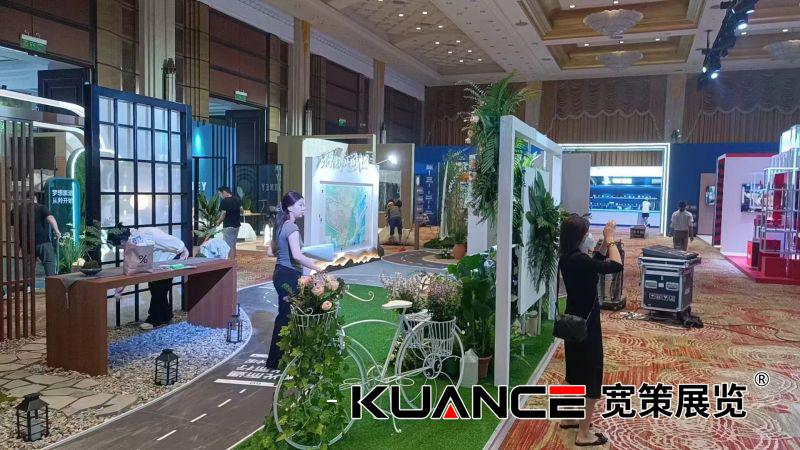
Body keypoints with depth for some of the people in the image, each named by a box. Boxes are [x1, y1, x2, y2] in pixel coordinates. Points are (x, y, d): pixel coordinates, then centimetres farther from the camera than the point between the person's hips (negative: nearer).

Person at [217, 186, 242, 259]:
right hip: (237, 225, 7)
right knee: (233, 245, 17)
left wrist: (218, 224, -3)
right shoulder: (238, 199, 6)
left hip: (228, 226, -7)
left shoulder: (224, 201, -15)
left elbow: (223, 215, -16)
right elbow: (241, 210, 11)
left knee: (229, 246, -2)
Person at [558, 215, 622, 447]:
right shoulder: (578, 260, -26)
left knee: (575, 371, 21)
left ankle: (569, 418, 36)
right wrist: (610, 240, -12)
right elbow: (616, 265, -25)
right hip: (586, 323, -9)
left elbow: (594, 263, 17)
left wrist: (605, 243, 7)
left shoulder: (567, 258, 3)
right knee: (591, 375, 2)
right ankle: (584, 433, 11)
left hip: (574, 320, 9)